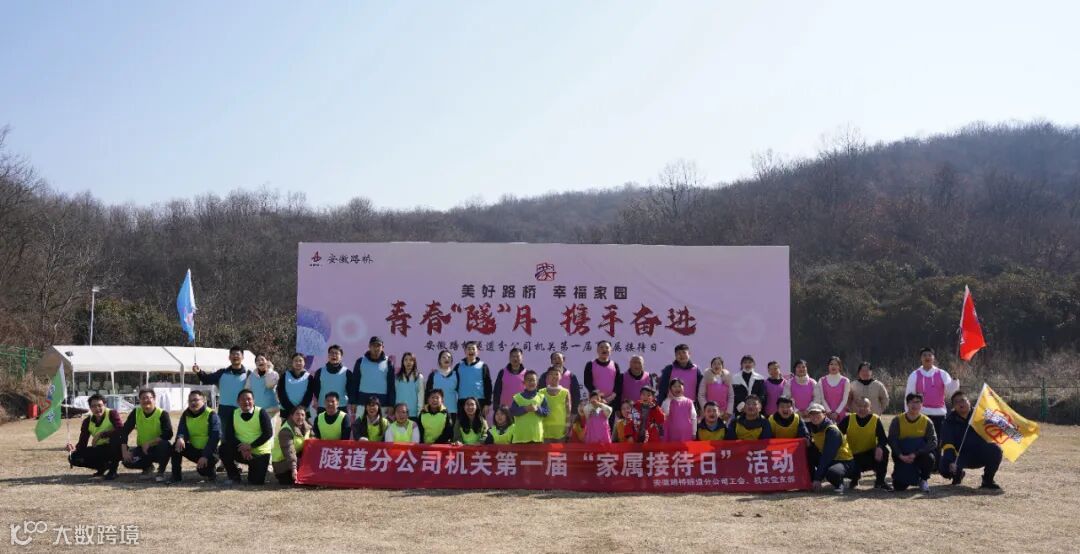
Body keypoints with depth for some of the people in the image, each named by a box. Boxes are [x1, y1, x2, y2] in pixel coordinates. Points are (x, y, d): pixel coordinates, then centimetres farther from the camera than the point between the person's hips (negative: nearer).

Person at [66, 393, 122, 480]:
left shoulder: (112, 414, -14)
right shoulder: (87, 422, 0)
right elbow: (82, 443, -2)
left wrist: (101, 434, -34)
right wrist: (75, 448, -25)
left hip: (114, 449, -5)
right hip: (100, 450, 5)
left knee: (116, 436, -37)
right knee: (74, 457, -11)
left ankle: (113, 470, -18)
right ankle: (103, 467, 8)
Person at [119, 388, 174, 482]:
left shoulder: (162, 414, -17)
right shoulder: (136, 413, -5)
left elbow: (168, 434, -27)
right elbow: (124, 431, -6)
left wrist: (149, 443, -30)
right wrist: (124, 451, -17)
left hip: (158, 449, -3)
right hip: (142, 449, 4)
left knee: (165, 444, -37)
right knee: (127, 460, -23)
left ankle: (161, 471, -9)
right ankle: (147, 467, 11)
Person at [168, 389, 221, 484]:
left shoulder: (211, 415, -13)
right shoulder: (185, 415, 5)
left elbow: (215, 437, -19)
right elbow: (182, 431, -4)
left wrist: (205, 456, -26)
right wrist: (180, 439, -31)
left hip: (210, 451, -6)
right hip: (194, 450, 6)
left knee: (202, 469, -30)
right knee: (176, 446, -17)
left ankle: (211, 472, 8)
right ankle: (176, 477, -9)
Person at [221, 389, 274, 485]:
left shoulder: (261, 413, -10)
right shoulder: (233, 414, -1)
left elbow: (268, 433, -15)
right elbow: (228, 435, -6)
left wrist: (251, 446, -23)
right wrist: (242, 447, -22)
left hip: (260, 453, -2)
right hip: (241, 452, 3)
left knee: (257, 481, -13)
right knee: (224, 448, -24)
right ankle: (234, 476, -3)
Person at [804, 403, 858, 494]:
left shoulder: (832, 430, -24)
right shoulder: (811, 427, 0)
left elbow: (827, 456, -28)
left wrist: (818, 478, -31)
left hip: (844, 461, -8)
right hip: (828, 459, 8)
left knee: (832, 473, -39)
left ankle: (839, 484, -4)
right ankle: (812, 481, 0)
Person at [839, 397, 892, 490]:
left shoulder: (876, 420, -6)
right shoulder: (848, 419, -5)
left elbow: (883, 438, -16)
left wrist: (879, 447, -37)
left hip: (870, 455, 0)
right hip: (853, 456, 0)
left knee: (884, 451, -30)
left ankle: (880, 481, -11)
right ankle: (855, 477, 14)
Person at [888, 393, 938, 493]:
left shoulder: (927, 422, -5)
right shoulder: (897, 420, -5)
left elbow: (933, 442, -14)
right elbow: (891, 440, -10)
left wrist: (915, 454, -25)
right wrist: (901, 456, -24)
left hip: (920, 455, 0)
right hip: (902, 457, 0)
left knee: (929, 458, -35)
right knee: (899, 486, -16)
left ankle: (924, 480, -3)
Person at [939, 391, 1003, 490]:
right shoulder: (950, 421, -6)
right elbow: (947, 444, -18)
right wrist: (951, 462, -31)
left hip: (981, 453, 1)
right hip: (960, 455, -1)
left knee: (996, 450, -30)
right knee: (945, 468, -28)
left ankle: (988, 481, -5)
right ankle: (958, 475, 14)